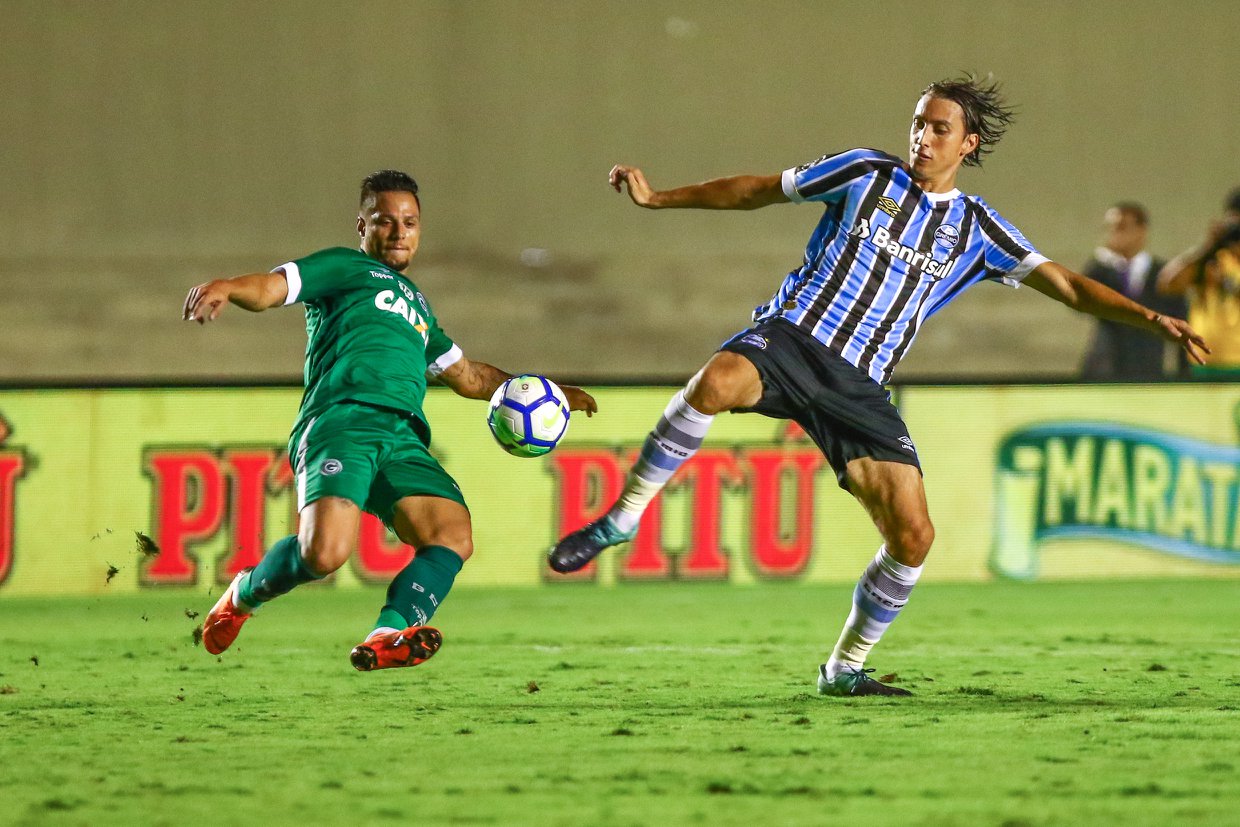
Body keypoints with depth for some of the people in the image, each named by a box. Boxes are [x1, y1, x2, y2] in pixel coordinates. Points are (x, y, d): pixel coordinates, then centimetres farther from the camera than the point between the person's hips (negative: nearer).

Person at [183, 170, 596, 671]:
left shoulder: (416, 305, 39)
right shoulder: (344, 268, 18)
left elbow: (468, 377, 50)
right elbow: (270, 289, 1)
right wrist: (226, 288, -22)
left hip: (404, 441, 6)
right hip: (341, 421, -6)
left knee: (454, 536, -23)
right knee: (325, 552, -27)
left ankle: (388, 636, -35)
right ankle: (244, 595, 3)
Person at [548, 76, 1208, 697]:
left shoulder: (977, 230, 13)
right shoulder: (868, 174, 9)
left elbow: (1066, 286, 10)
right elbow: (756, 191, 15)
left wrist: (1153, 320, -2)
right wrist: (658, 198, 10)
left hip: (858, 387, 3)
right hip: (793, 337, -3)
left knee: (912, 534, -9)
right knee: (718, 382, -39)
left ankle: (844, 668, 12)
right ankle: (622, 518, -23)